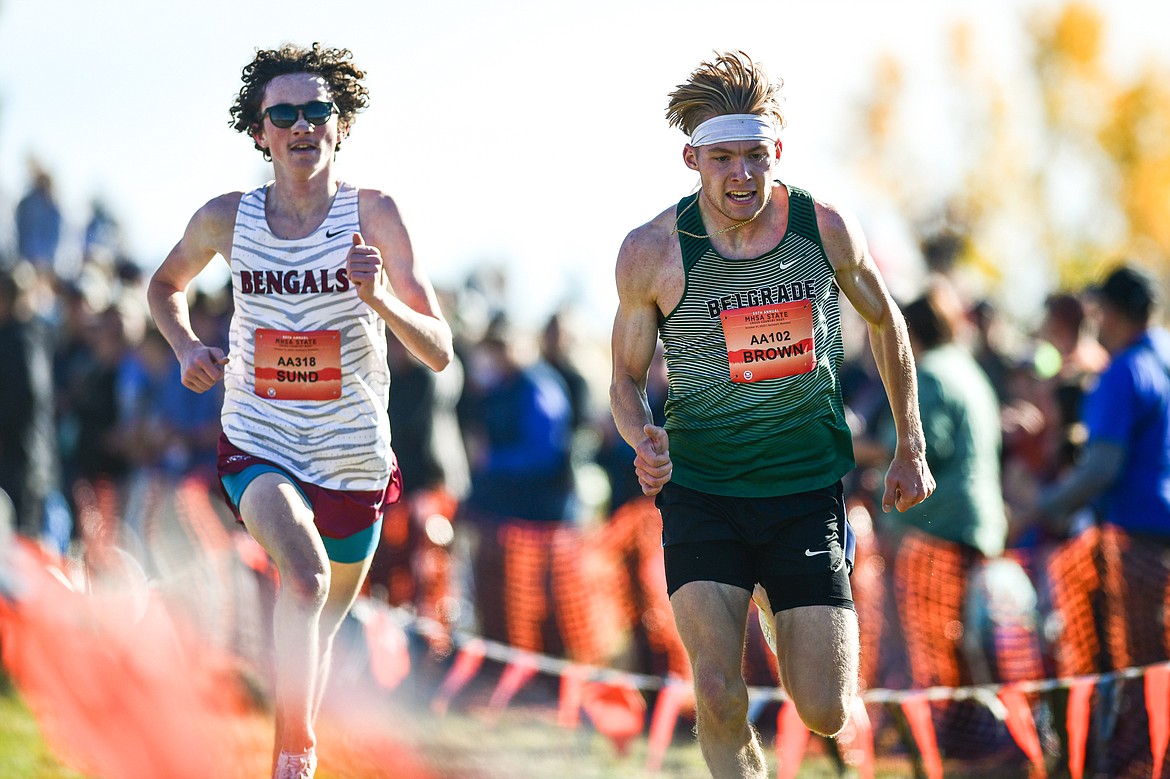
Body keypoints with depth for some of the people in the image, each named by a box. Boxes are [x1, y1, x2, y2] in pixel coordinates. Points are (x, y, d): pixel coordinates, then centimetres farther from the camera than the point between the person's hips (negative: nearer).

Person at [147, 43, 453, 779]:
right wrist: (187, 346, 0)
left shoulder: (372, 214, -11)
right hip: (258, 445, -1)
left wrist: (380, 298, -34)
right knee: (303, 576, -31)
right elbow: (166, 284, 19)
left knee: (323, 625, 19)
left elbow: (440, 352, -15)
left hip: (353, 455, 1)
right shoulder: (227, 218, -5)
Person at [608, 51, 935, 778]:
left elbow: (885, 321, 11)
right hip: (700, 490, -1)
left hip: (808, 486, 1)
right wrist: (644, 440, -20)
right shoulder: (652, 252, -11)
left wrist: (911, 450, 15)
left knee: (827, 715, -3)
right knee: (718, 699, -18)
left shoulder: (827, 229, -8)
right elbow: (626, 378, 2)